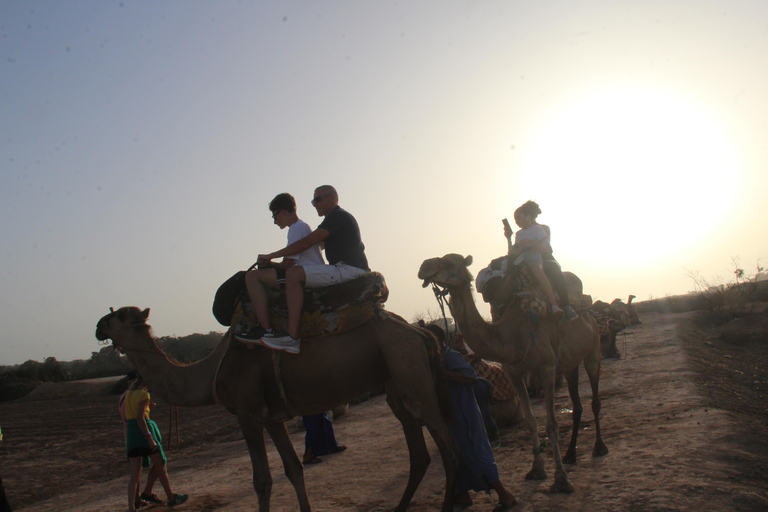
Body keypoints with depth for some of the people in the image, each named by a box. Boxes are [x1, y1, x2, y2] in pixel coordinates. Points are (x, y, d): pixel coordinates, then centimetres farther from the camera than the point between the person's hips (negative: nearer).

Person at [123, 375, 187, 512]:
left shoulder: (129, 395, 14)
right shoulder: (144, 394, -10)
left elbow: (126, 419, 17)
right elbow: (140, 418, -19)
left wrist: (127, 439, 22)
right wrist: (150, 438, -21)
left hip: (130, 432, 7)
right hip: (144, 430, -7)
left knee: (135, 473, 3)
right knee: (160, 467, 10)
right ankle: (171, 498, 23)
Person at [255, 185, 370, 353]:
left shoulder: (337, 216, -7)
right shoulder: (341, 217, 25)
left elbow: (305, 244, -13)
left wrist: (271, 256, -6)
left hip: (348, 269, -11)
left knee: (294, 274, -23)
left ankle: (291, 337, -30)